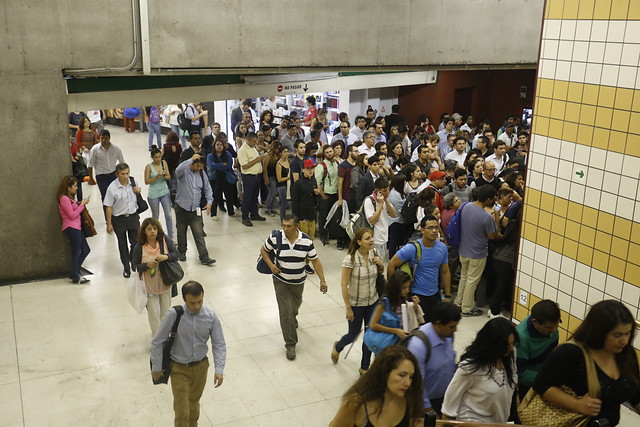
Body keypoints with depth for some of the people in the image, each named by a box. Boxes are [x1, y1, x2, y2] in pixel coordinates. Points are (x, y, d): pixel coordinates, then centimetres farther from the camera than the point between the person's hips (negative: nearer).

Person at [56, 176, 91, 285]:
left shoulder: (70, 198, 17)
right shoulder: (64, 198, -14)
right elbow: (72, 215, -17)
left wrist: (81, 204, 3)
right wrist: (82, 204, -11)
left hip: (76, 228, 10)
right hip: (71, 228, -10)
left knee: (85, 250, 14)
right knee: (76, 253, -2)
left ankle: (74, 273, 23)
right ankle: (76, 278, 9)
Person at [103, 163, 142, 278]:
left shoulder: (133, 182, -5)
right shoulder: (112, 188, -16)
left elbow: (138, 189, 18)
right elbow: (108, 207, -11)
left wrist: (138, 190, -8)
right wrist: (109, 224, -10)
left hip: (133, 217, 3)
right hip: (119, 219, -3)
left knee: (136, 242, 7)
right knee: (122, 244, 12)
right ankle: (126, 268, 27)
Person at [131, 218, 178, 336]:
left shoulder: (165, 240, -9)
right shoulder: (139, 247, -13)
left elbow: (176, 253, -2)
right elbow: (134, 266, -8)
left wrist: (167, 256, -23)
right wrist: (147, 265, -26)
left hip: (165, 282, 3)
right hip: (149, 285, -2)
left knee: (166, 310, 17)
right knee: (154, 313, 4)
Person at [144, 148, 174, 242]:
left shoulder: (164, 163, 0)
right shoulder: (149, 167, -9)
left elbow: (169, 177, -1)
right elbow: (146, 181, -12)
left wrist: (164, 176, -22)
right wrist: (157, 177, -25)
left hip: (164, 193, 3)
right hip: (153, 195, -2)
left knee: (168, 215, -1)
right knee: (155, 217, 10)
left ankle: (171, 237, 6)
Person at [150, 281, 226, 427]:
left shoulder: (211, 316, -16)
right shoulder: (173, 315, -23)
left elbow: (219, 344, -9)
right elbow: (158, 342, -12)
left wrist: (219, 370, -18)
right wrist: (156, 367, -5)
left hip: (201, 366, 3)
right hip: (179, 368, -3)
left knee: (194, 402, 25)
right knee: (182, 411, -2)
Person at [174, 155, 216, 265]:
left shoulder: (201, 173, 4)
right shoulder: (184, 171, -10)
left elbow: (207, 188, 12)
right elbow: (178, 170, -36)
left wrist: (209, 202, 0)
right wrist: (191, 159, -35)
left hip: (196, 209, 2)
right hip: (182, 207, -2)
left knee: (199, 234, -4)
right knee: (181, 232, 13)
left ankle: (204, 257, -6)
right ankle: (182, 252, 34)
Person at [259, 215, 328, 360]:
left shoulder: (306, 241, -15)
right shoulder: (275, 237, -17)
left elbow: (315, 261, -7)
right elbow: (263, 250, 1)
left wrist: (322, 280, -11)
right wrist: (271, 265, -14)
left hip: (298, 281, 2)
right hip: (281, 281, -2)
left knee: (295, 306, 25)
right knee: (286, 312, -6)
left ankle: (292, 319, 61)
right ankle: (290, 344, 5)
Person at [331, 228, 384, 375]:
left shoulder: (374, 255, -6)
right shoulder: (351, 259, -23)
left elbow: (379, 274, 12)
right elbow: (344, 284, -18)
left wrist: (381, 265, -12)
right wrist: (348, 308, -15)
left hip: (372, 302, 5)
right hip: (356, 304, -5)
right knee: (354, 334, 11)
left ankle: (364, 367, 29)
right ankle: (338, 347, 46)